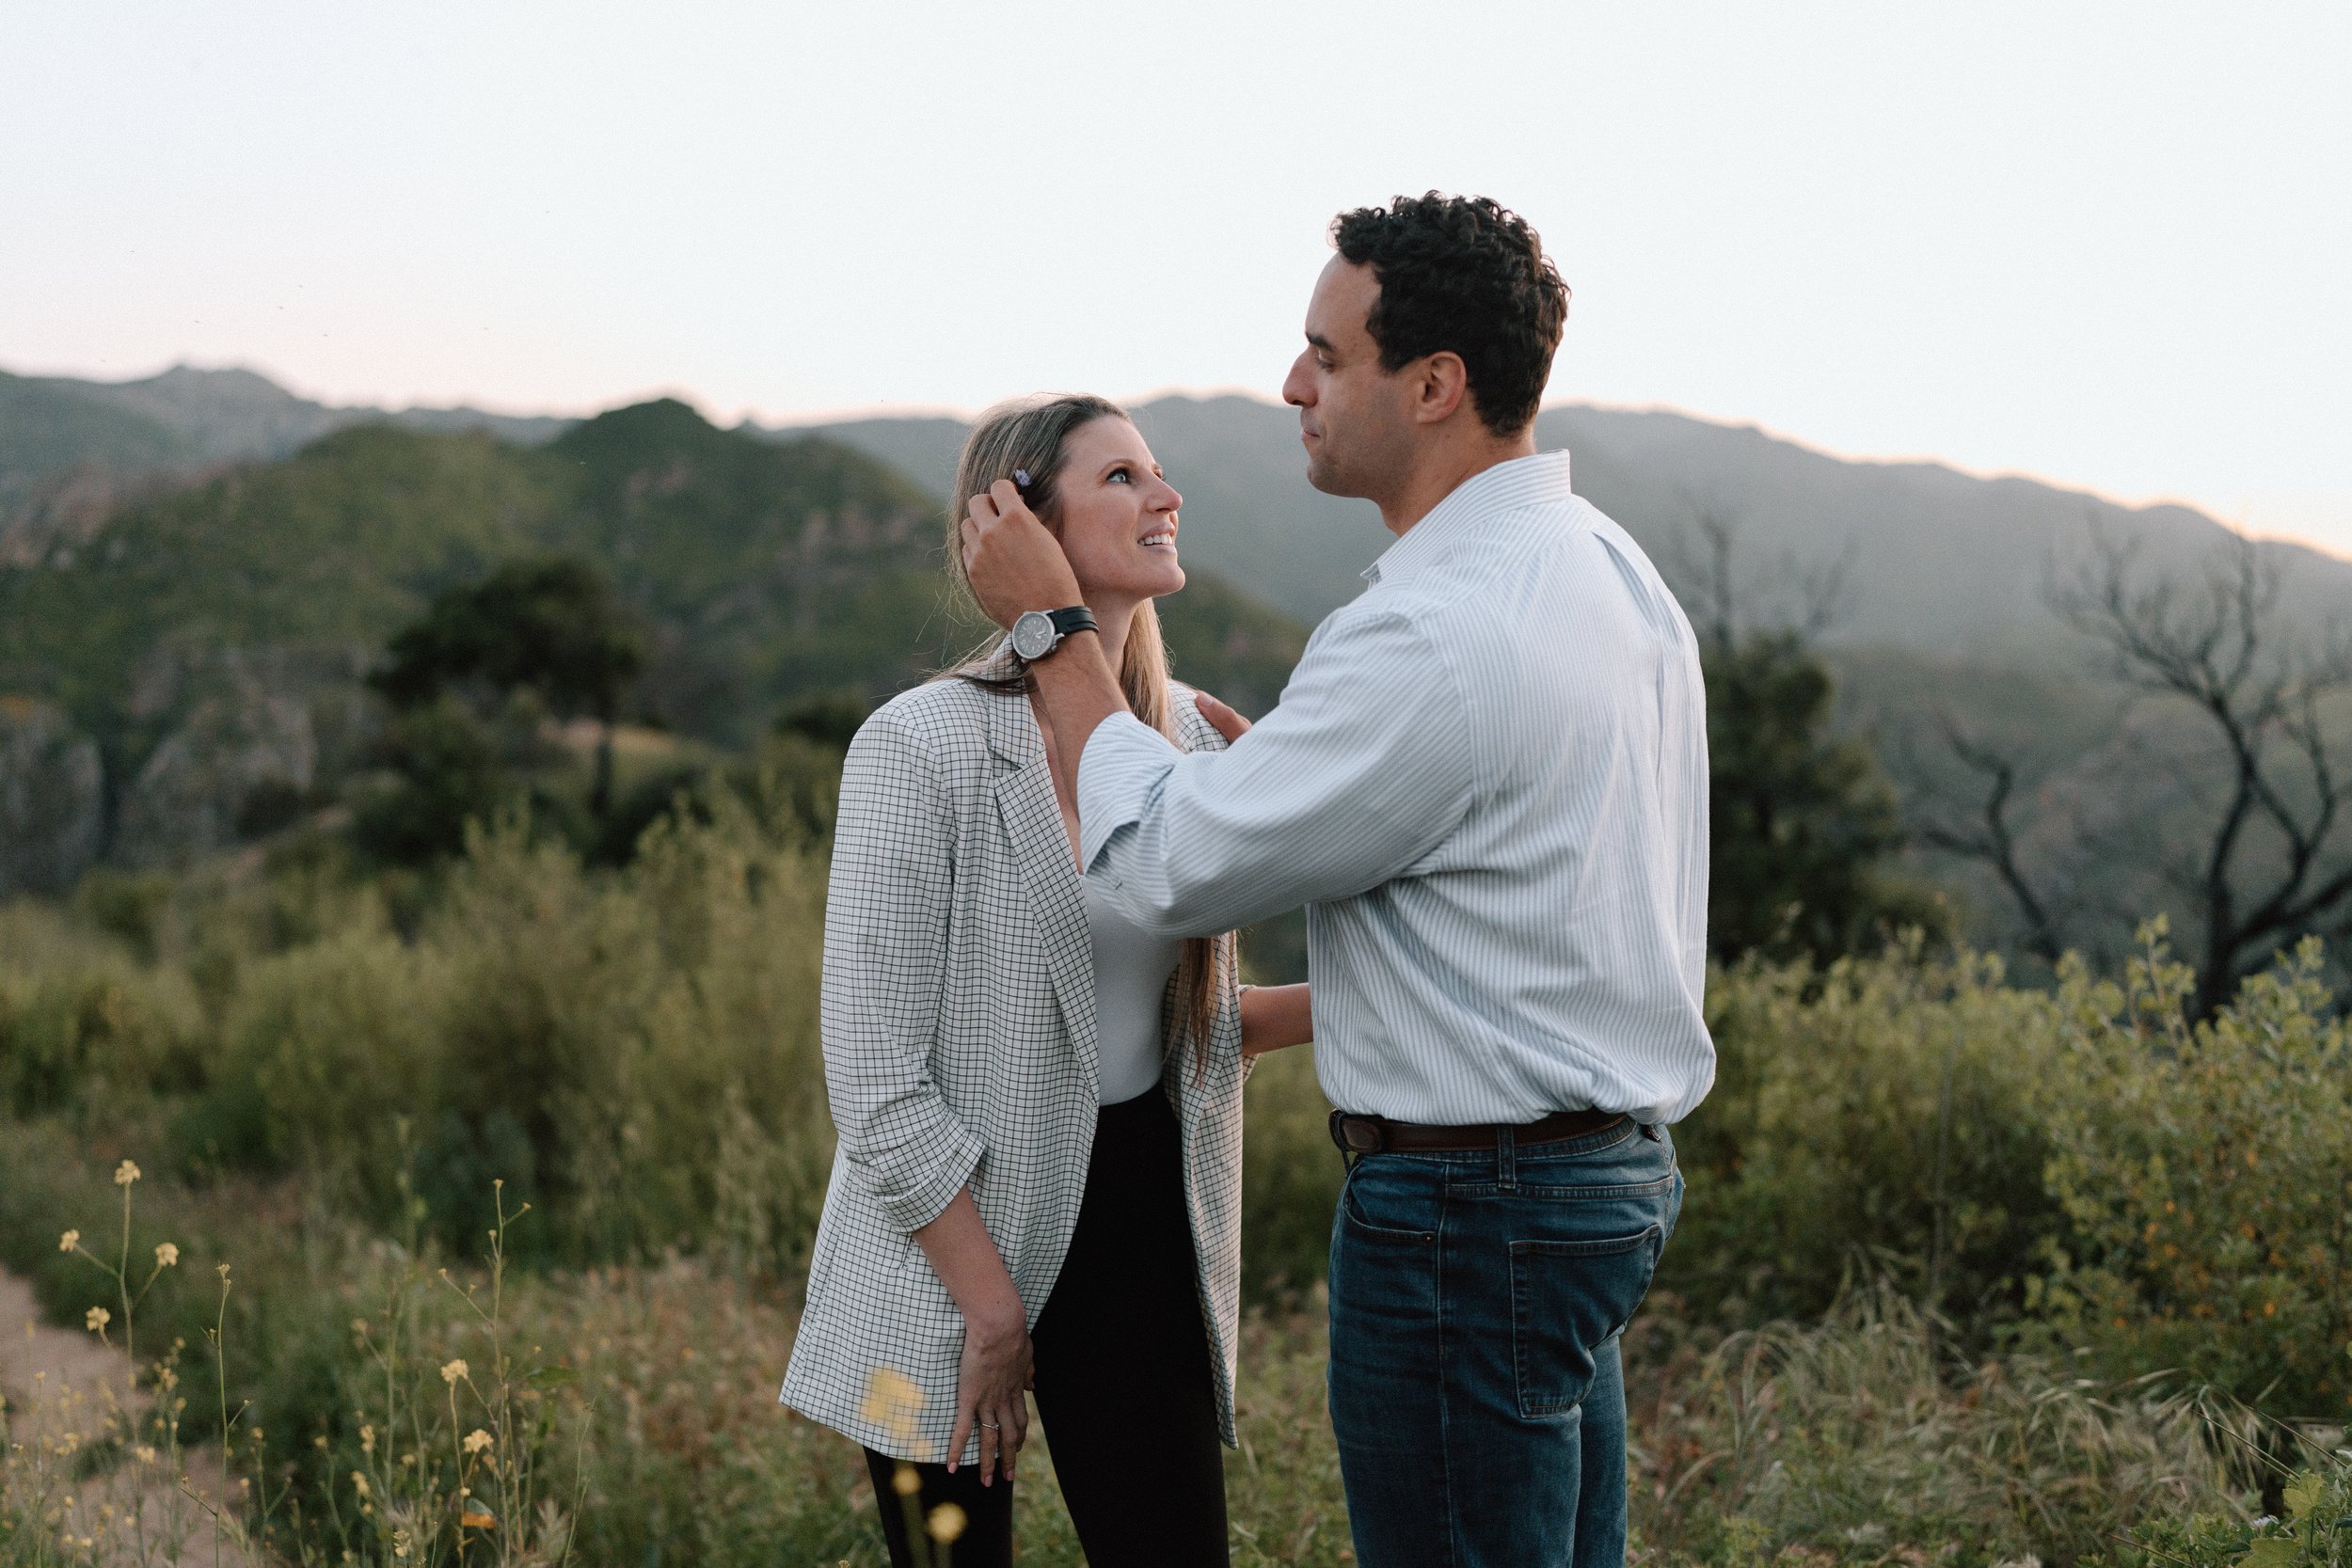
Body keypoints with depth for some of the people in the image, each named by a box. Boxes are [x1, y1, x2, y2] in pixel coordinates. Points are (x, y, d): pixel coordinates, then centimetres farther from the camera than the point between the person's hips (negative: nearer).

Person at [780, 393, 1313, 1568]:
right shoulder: (922, 745, -14)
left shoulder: (1191, 736, 5)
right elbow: (875, 1076, -15)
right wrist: (992, 1310, -14)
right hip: (955, 1231, -5)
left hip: (1142, 1221, 5)